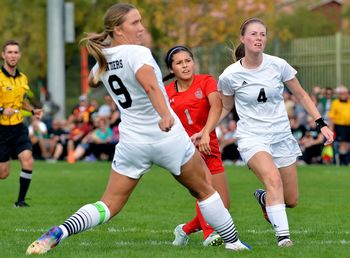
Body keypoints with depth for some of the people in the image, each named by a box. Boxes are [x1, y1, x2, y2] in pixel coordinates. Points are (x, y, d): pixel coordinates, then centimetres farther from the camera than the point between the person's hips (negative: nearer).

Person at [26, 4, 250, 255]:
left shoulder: (102, 59, 4)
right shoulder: (137, 52, -17)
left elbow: (92, 81, 29)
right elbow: (150, 85, -38)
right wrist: (166, 115, -52)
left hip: (131, 142, 5)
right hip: (168, 136, -5)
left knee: (109, 205, 5)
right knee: (204, 191, 16)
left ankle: (58, 232, -16)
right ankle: (233, 242, 24)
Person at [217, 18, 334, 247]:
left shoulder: (278, 65, -5)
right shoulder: (230, 76, -7)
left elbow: (301, 95, 7)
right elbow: (225, 108, 10)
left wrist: (321, 124, 1)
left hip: (282, 136, 3)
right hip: (252, 138, -3)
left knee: (291, 200, 4)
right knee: (273, 179, -32)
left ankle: (263, 198, 38)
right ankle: (282, 236, -33)